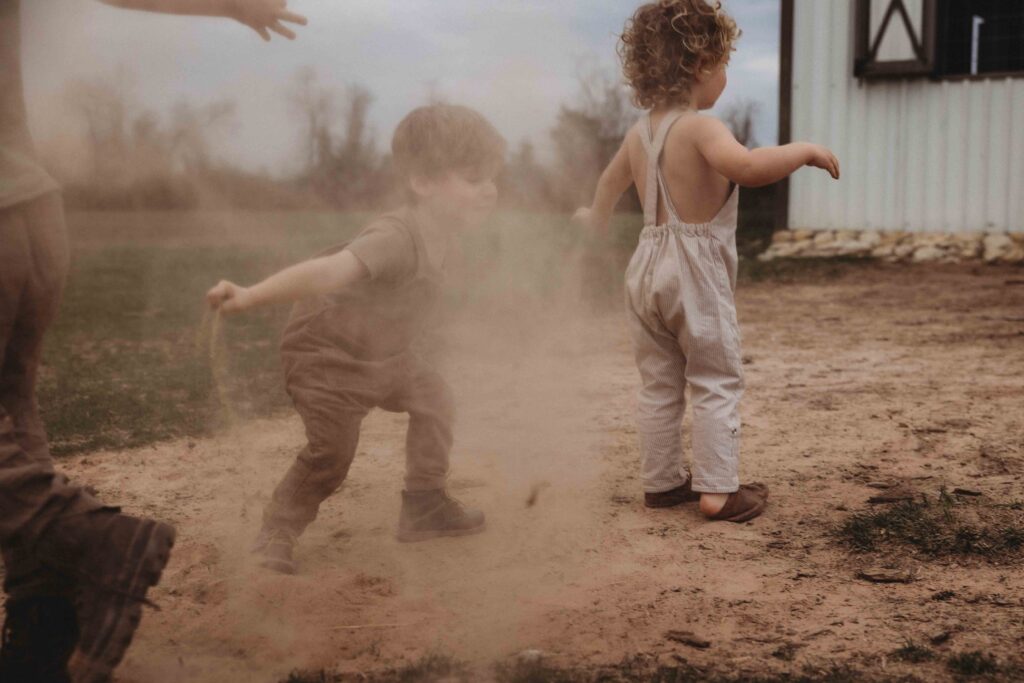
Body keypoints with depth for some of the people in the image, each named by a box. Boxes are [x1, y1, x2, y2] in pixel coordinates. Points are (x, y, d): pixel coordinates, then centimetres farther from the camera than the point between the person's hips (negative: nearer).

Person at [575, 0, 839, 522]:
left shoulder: (639, 132, 9)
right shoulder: (700, 128, -17)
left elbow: (610, 182, 28)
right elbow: (748, 168, -36)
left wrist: (596, 218, 49)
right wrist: (805, 150, -22)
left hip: (647, 266, 8)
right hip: (696, 270, -8)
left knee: (658, 384, 15)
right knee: (717, 383, 2)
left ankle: (661, 481, 23)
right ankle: (718, 491, 3)